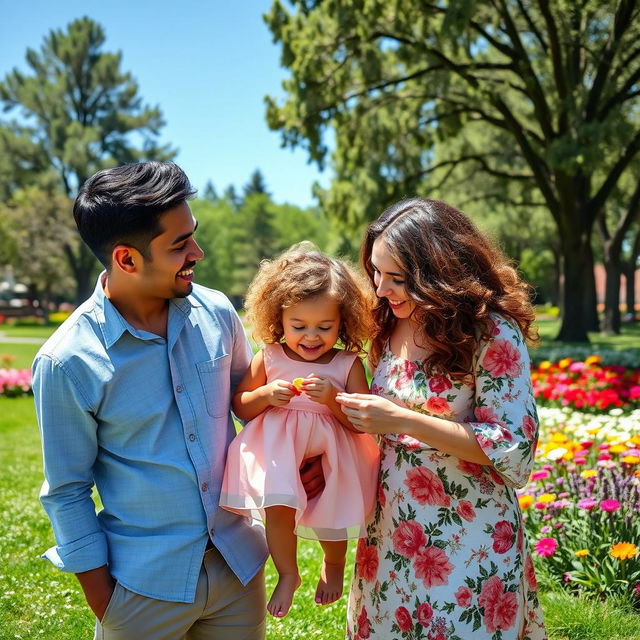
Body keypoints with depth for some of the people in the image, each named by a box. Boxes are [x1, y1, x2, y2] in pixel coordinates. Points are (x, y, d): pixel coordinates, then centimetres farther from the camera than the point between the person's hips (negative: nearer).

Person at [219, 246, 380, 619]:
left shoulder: (348, 364, -4)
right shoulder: (269, 358, 0)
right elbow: (240, 407, 7)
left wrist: (333, 399, -22)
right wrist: (266, 395, -14)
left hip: (330, 461, 0)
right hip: (278, 453, 0)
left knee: (333, 515, 2)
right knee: (277, 505, -20)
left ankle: (334, 564, 40)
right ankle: (288, 574, 8)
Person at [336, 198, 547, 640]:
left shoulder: (493, 333, -17)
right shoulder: (393, 324, 2)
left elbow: (514, 449, -18)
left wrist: (403, 421, -25)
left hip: (466, 539, -6)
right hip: (393, 531, 6)